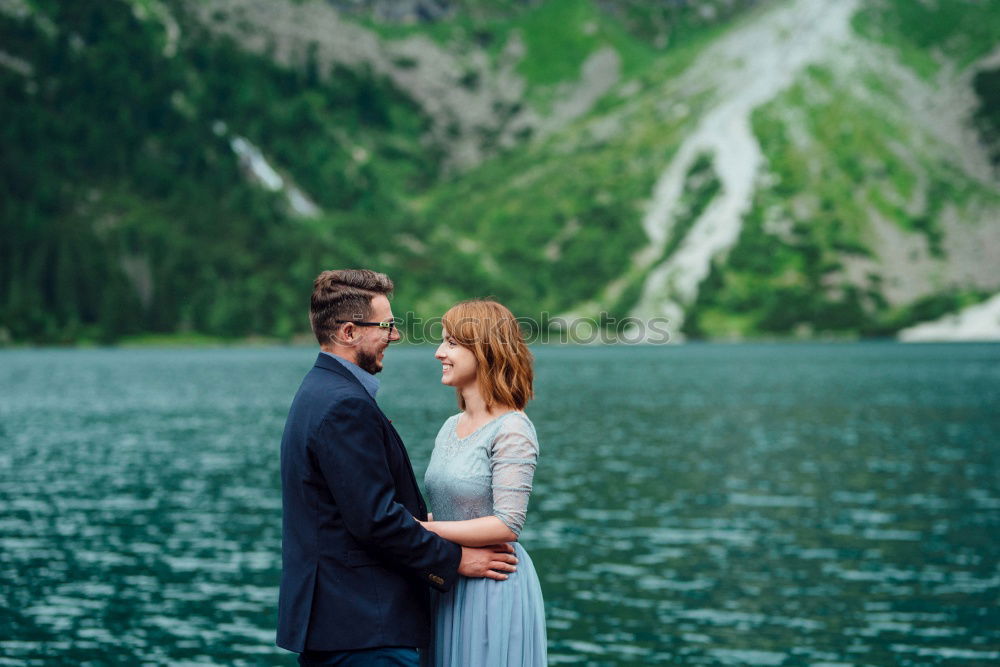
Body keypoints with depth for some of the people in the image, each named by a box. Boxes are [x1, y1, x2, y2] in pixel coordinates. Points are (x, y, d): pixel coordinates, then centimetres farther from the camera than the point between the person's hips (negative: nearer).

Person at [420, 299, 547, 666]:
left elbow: (506, 524, -20)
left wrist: (421, 529, -19)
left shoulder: (512, 430, -14)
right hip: (447, 590, 8)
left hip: (494, 590, -7)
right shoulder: (451, 427, 11)